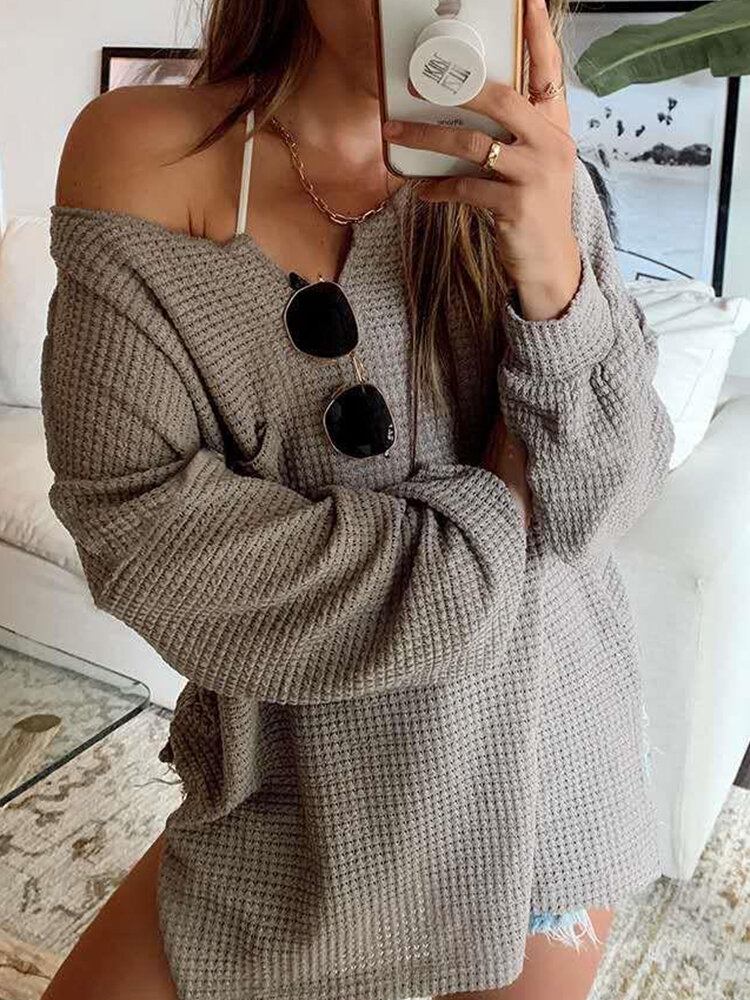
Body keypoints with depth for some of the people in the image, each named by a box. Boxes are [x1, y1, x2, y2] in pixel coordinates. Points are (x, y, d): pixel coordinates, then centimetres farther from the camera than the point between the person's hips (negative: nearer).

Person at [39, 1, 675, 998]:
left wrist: (553, 277, -28)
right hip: (299, 792, -1)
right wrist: (486, 521, -15)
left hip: (543, 758, 2)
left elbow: (606, 498, -10)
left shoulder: (529, 167, -7)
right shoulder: (143, 150, -13)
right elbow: (134, 525, -18)